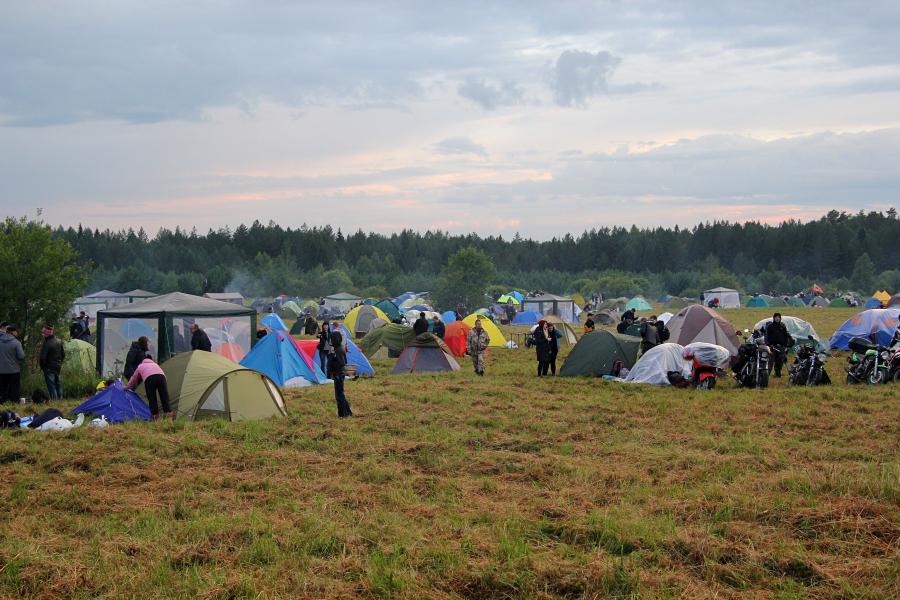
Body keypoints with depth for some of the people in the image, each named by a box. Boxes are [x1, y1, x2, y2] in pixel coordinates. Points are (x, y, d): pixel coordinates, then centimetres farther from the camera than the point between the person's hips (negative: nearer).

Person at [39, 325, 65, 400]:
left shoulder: (46, 343, -19)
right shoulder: (59, 342, 6)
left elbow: (43, 357, -17)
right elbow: (63, 354, 14)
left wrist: (42, 366, -3)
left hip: (49, 367, -8)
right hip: (58, 367, 8)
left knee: (51, 385, -3)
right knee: (58, 384, 17)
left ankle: (54, 399, -5)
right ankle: (60, 397, 22)